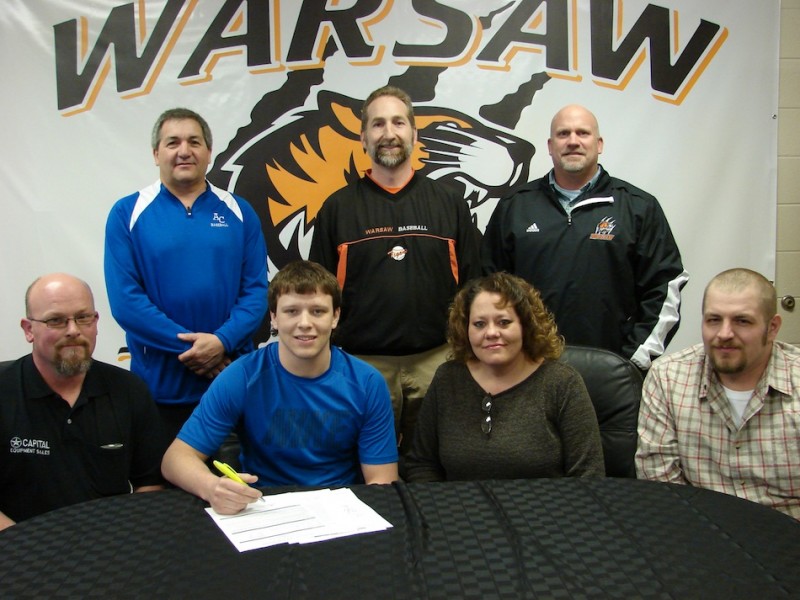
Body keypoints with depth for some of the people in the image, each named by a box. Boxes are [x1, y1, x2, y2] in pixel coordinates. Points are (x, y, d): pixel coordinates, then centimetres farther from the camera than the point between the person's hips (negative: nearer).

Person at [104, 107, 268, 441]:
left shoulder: (238, 212, 5)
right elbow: (125, 300, -8)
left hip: (234, 383, 2)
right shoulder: (128, 213, 0)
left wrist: (222, 341, -16)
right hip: (159, 386, -1)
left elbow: (257, 289, 0)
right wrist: (189, 346, -14)